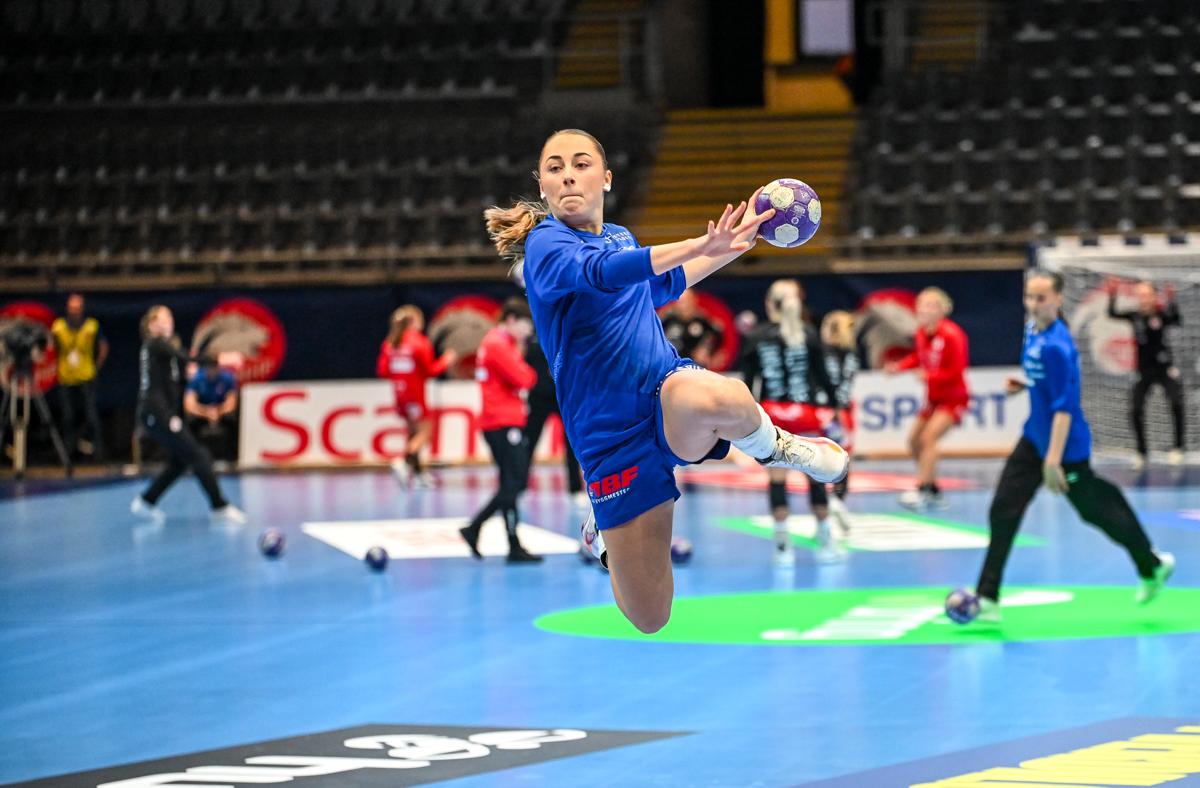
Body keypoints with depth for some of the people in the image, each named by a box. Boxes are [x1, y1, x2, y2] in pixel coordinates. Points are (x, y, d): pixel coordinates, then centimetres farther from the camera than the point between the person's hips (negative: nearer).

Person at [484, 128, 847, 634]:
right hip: (614, 437, -3)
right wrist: (700, 246, -45)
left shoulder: (620, 237, 12)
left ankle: (774, 447, -5)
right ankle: (603, 528, 32)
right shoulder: (545, 244, -8)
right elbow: (598, 271, -31)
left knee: (708, 397, -41)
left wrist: (732, 246, 32)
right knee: (649, 619, -1)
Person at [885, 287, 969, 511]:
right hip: (933, 398, 8)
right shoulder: (921, 333, 0)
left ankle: (921, 491, -27)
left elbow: (956, 372, -22)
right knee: (914, 441, 9)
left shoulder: (951, 335, -21)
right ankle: (934, 491, 23)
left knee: (929, 437, -24)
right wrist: (899, 366, -2)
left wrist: (929, 376, -30)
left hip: (953, 398, -8)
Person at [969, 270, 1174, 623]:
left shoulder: (1056, 345, -25)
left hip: (1066, 445, -9)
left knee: (1096, 509, 10)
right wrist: (1025, 385, 2)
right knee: (1003, 511, -1)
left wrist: (1053, 460, -29)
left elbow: (1064, 407, -27)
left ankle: (1152, 566, 35)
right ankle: (987, 600, 1)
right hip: (1034, 437, 9)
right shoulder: (1032, 330, 2)